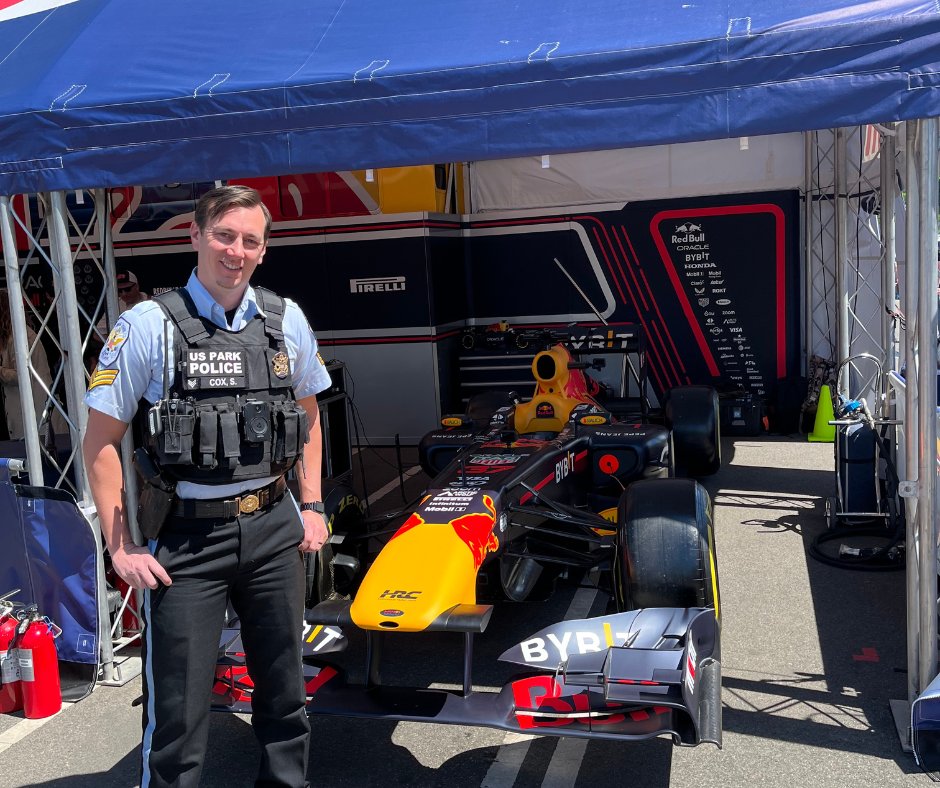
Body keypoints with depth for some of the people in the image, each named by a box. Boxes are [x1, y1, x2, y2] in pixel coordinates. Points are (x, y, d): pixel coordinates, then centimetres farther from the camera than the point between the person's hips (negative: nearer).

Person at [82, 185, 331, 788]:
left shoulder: (287, 320, 4)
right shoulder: (148, 325, -7)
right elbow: (100, 442, -4)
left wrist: (312, 506, 11)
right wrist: (121, 547, -7)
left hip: (275, 531, 4)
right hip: (186, 538, -3)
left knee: (285, 689, 17)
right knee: (178, 708, 3)